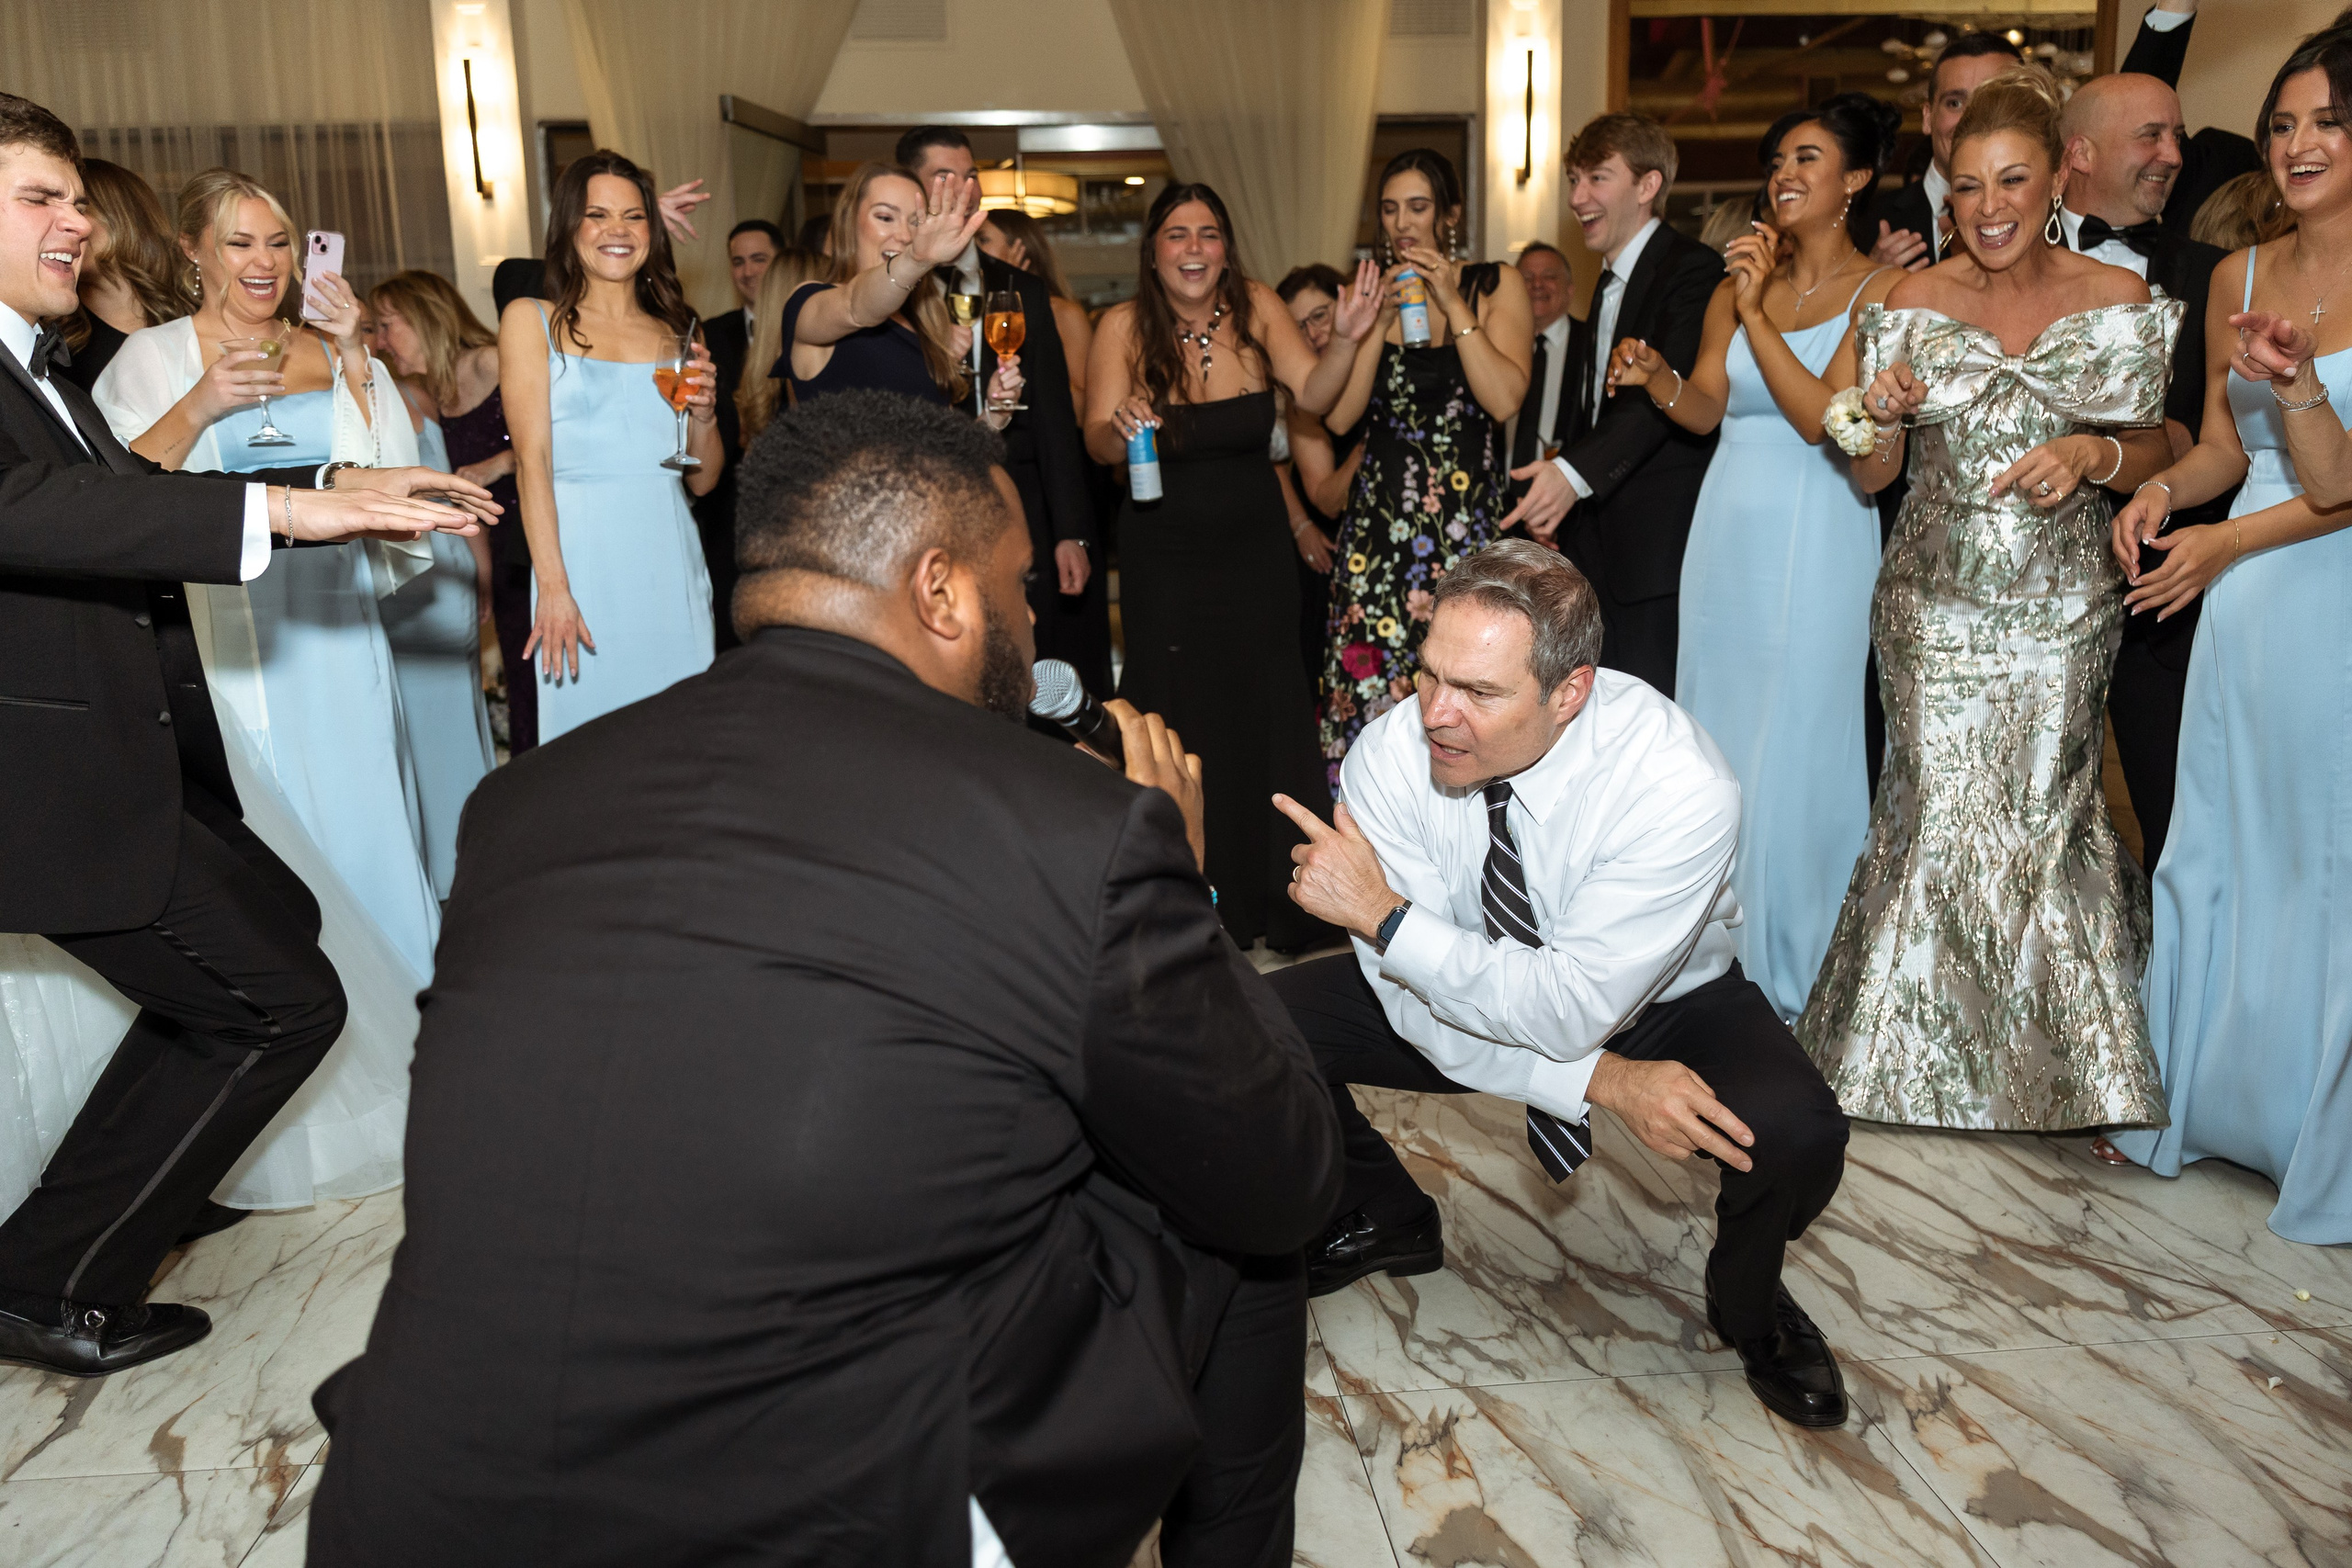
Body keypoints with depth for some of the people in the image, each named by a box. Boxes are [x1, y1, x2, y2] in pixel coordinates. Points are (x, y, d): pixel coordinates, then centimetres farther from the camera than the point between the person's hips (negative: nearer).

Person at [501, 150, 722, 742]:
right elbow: (531, 462, -4)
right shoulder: (531, 320, 6)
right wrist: (553, 588, -14)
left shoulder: (678, 332, 16)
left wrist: (704, 415, -4)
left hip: (671, 560, 3)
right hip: (583, 558, -3)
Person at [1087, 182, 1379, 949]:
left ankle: (1277, 904, 20)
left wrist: (1345, 339, -27)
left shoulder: (1256, 308, -3)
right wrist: (1119, 426, -36)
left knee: (1266, 712, 5)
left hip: (1255, 549, 2)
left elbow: (1311, 393, -9)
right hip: (1164, 556, -2)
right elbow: (1098, 443, -14)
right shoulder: (1123, 326, -9)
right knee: (1180, 723, 3)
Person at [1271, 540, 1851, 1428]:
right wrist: (1603, 1083, -30)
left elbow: (1573, 1011, -34)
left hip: (1660, 1007, -2)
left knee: (1796, 1136, -32)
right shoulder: (1389, 755, -25)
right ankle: (1384, 1223, 15)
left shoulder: (1681, 788, -34)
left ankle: (1747, 1304, 7)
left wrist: (1383, 916, -37)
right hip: (1464, 994, 3)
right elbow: (1412, 1001, -21)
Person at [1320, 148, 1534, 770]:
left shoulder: (1495, 285, 4)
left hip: (1471, 518, -2)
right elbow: (1339, 416, 0)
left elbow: (1505, 400, -11)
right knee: (1370, 674, -1)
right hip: (1380, 519, 3)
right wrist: (1381, 318, -6)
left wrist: (1453, 305, -10)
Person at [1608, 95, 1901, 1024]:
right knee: (1715, 746, 9)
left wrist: (1756, 313, -15)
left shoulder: (1879, 290, -4)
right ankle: (1723, 963, 22)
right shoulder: (1739, 284, 12)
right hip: (1726, 537, 5)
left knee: (1796, 758, -2)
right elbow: (1704, 409, 6)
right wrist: (1653, 377, -13)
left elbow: (1822, 416, -15)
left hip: (1815, 545, -5)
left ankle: (1799, 981, 13)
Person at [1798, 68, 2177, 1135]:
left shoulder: (2121, 303, 1)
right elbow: (1870, 479, 4)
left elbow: (2155, 456, 8)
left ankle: (2057, 1067, 22)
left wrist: (2094, 454, -13)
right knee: (1939, 815, 0)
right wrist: (1882, 417, -16)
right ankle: (1920, 1070, 18)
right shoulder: (1915, 302, 1)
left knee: (2041, 817, 2)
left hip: (2061, 612, 0)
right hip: (1934, 607, 0)